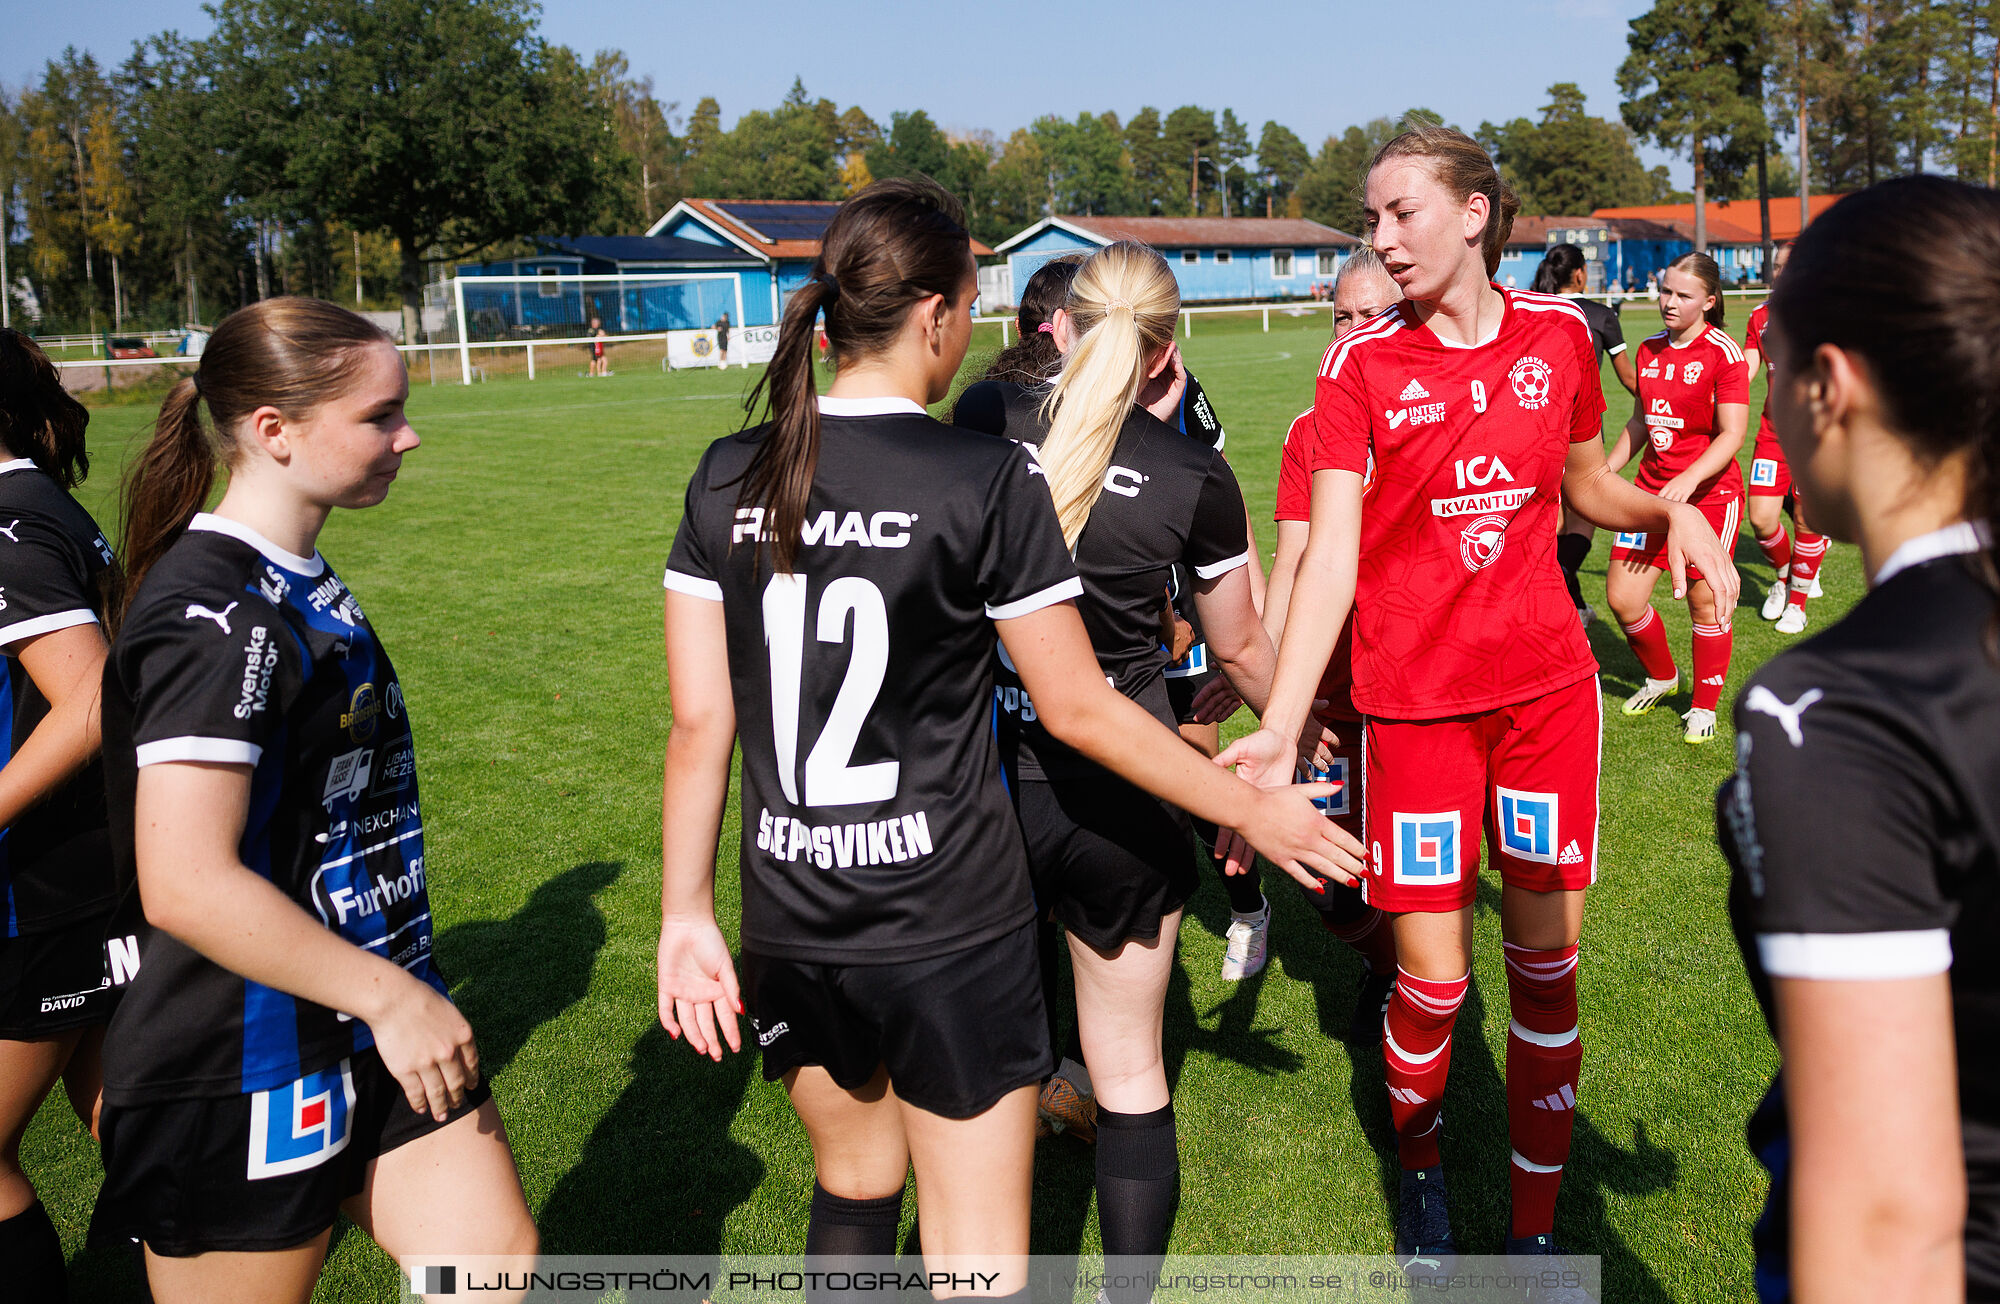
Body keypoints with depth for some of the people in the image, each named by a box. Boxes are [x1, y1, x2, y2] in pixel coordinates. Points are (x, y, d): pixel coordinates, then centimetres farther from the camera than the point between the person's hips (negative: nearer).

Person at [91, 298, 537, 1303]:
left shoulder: (297, 580, 9)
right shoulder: (216, 614, -22)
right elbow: (187, 885, -29)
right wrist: (391, 996, -21)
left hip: (366, 1031, 9)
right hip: (245, 1073, -9)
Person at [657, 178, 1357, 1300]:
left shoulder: (729, 479, -1)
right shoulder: (989, 481, -13)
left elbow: (700, 722, -1)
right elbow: (1078, 709, -8)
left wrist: (687, 912, 9)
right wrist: (1252, 808, 4)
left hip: (791, 921, 5)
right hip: (949, 924, -5)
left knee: (854, 1184, 27)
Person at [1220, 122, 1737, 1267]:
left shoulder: (1558, 333, 3)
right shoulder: (1363, 362, -5)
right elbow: (1329, 553, -13)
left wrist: (1670, 510, -3)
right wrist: (1279, 728, -22)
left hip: (1547, 681, 3)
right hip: (1415, 694, -2)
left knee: (1548, 959, 7)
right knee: (1432, 982, 1)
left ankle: (1537, 1226, 25)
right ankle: (1420, 1164, 33)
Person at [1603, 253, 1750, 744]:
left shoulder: (1723, 353, -10)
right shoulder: (1649, 350, 9)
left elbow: (1731, 434, -16)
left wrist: (1688, 481, -29)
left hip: (1710, 493, -5)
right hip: (1651, 488, 6)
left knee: (1704, 601, 2)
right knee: (1622, 598, 0)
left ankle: (1704, 706, 20)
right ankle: (1661, 676, 28)